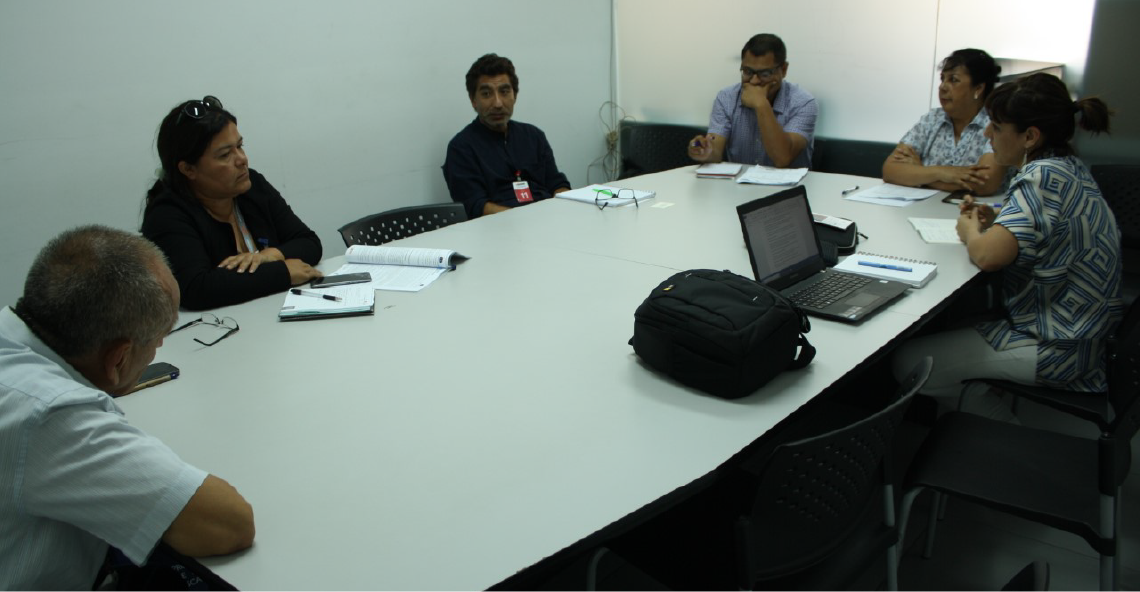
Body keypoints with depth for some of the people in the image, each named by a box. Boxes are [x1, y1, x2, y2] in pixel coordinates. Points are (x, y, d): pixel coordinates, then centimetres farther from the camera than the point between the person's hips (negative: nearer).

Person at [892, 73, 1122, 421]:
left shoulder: (1045, 176, -23)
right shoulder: (1070, 170, 7)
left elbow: (987, 256, -33)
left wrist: (971, 231, -10)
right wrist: (996, 222, 4)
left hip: (1055, 349, -10)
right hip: (1074, 331, 10)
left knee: (907, 362, -8)